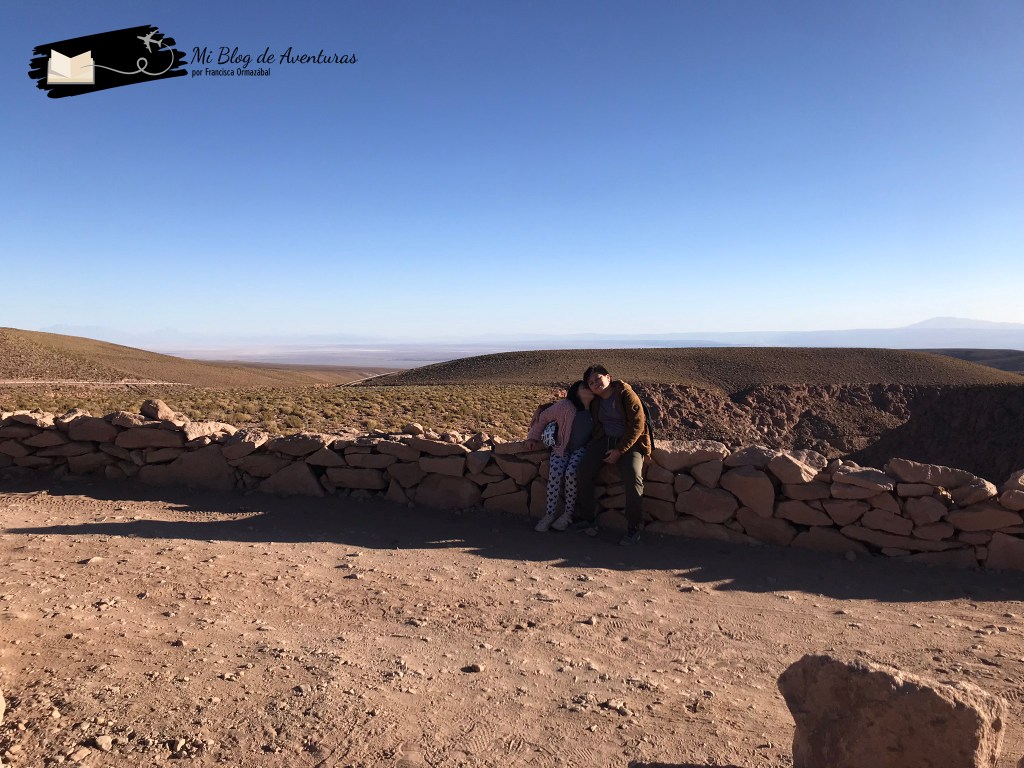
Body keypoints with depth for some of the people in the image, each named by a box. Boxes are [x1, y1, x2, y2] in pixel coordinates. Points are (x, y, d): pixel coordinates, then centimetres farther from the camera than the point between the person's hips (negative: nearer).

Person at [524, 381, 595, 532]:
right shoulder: (565, 406, -12)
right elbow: (543, 418, -1)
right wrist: (533, 437, -1)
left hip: (582, 449, 0)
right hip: (561, 448, 0)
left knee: (571, 473, -29)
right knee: (555, 473, -28)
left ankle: (568, 514, -12)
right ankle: (550, 514, -13)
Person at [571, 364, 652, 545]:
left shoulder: (626, 394, -9)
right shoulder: (595, 401, 9)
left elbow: (637, 425, -13)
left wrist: (619, 451, -17)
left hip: (629, 442, -5)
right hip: (604, 440, 5)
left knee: (633, 478, -30)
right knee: (584, 471, -19)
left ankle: (633, 528, -17)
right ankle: (588, 519, -7)